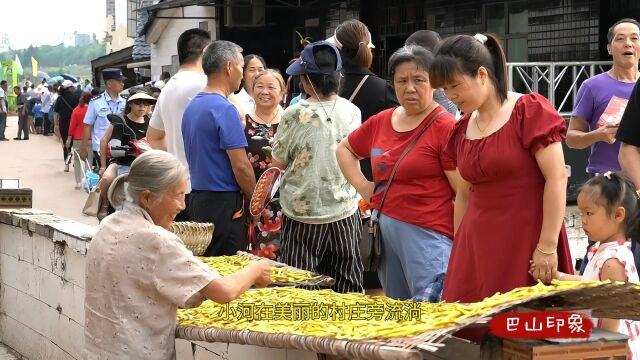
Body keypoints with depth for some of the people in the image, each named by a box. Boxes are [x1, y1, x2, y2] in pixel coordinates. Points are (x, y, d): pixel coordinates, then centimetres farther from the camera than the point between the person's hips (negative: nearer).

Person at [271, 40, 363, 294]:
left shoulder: (295, 115, -16)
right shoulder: (352, 112, -5)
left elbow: (278, 162, -5)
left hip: (302, 215, -3)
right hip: (345, 211, 4)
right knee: (347, 291, 12)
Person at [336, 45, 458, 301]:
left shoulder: (445, 127, -10)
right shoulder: (380, 122, 11)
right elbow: (344, 149, 29)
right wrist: (361, 184, 13)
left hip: (428, 234, -7)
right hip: (386, 231, 7)